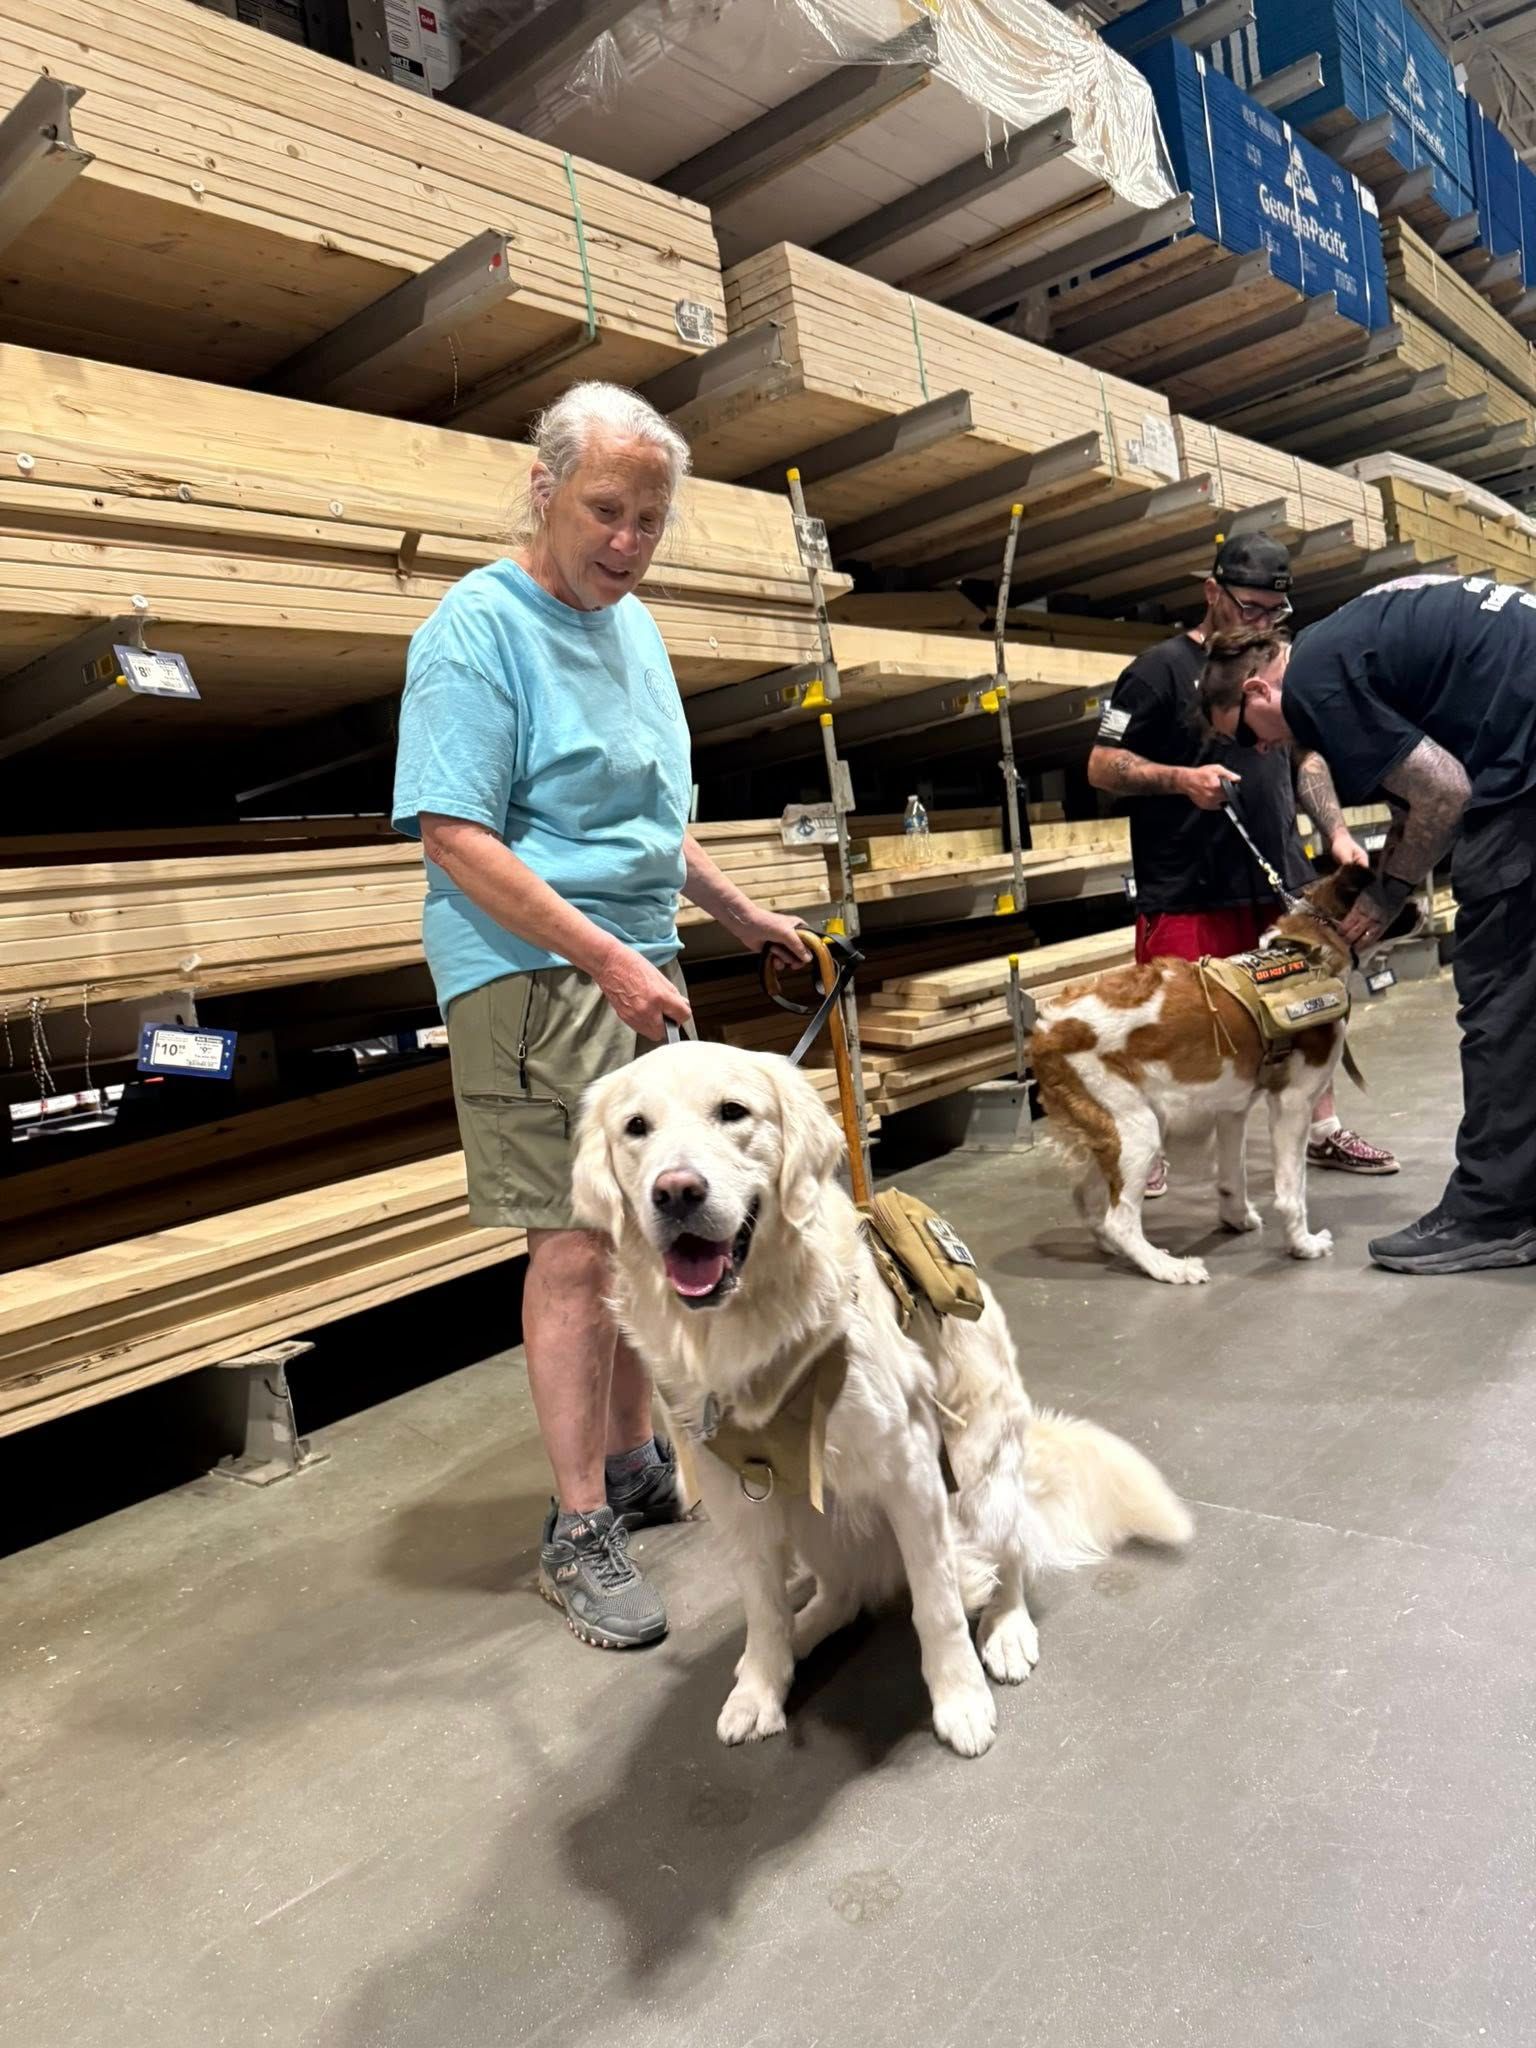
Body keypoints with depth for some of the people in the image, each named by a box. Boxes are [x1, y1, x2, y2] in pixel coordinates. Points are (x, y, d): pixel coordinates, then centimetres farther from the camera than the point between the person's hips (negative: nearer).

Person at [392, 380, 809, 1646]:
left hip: (640, 969, 8)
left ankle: (635, 1467, 29)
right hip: (535, 976, -8)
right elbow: (453, 835, -18)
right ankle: (580, 1531, 7)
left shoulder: (634, 624, 16)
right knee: (576, 1245, -6)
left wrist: (739, 914, 23)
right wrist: (609, 959, -22)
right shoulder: (479, 627, -10)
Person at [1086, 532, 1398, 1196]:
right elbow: (1102, 766, -8)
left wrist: (1336, 831, 7)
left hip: (1279, 876, 7)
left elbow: (1306, 757, 20)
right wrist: (1181, 779, -23)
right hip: (1188, 888, -6)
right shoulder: (1163, 668, -5)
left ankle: (1324, 1130, 26)